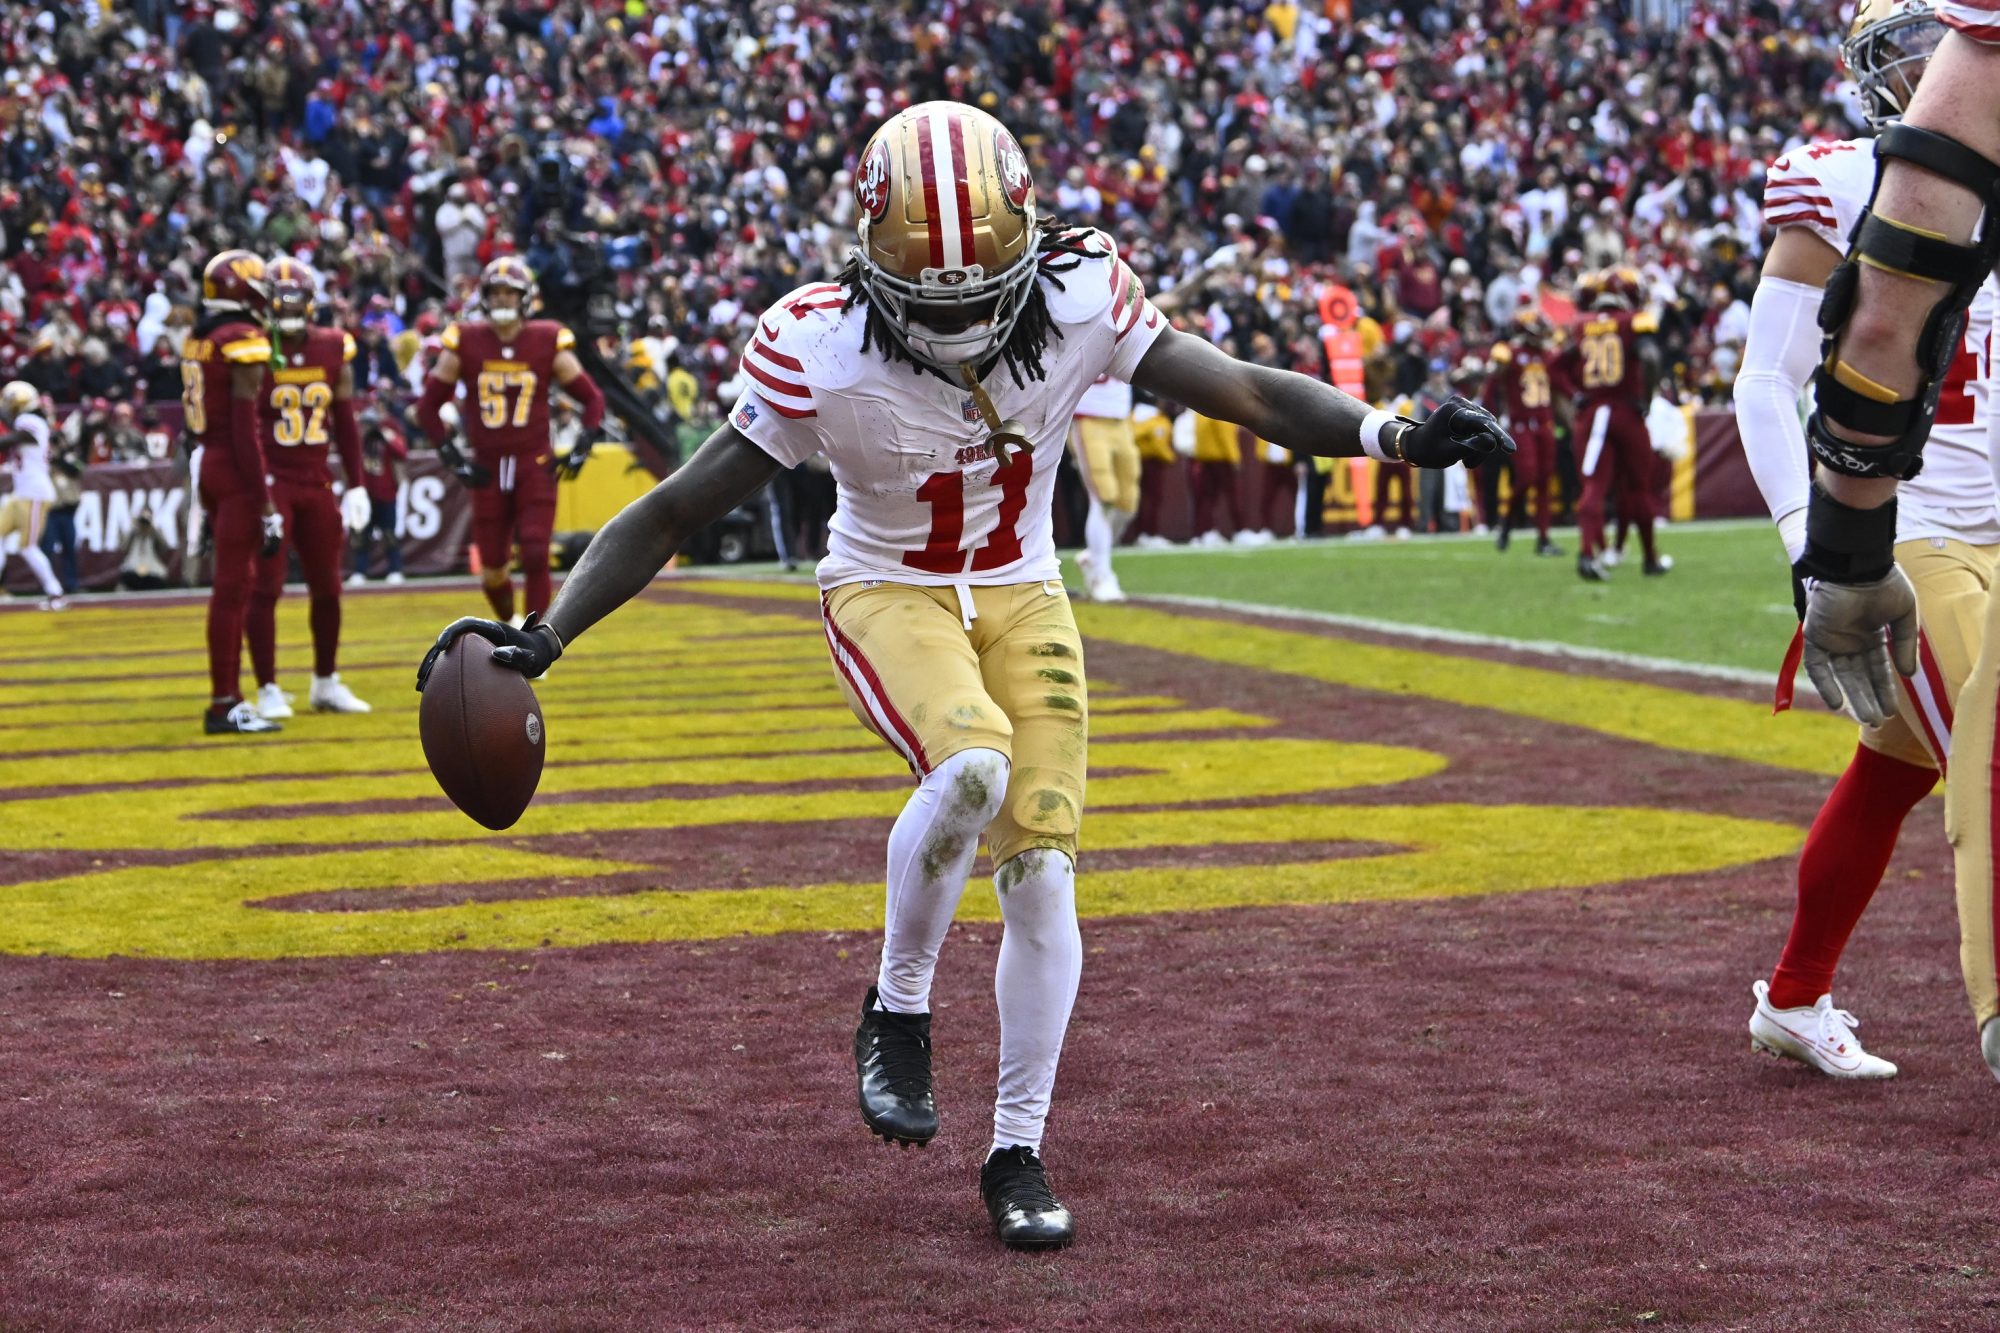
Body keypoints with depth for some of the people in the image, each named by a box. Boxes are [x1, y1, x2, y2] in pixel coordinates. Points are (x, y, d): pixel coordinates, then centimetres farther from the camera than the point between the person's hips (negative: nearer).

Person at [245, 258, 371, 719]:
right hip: (271, 484, -5)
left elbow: (345, 422, 12)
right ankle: (268, 690, 2)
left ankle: (326, 683, 28)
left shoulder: (332, 350, 6)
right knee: (265, 588, -5)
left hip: (317, 484, 5)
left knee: (327, 588, 13)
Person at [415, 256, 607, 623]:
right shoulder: (465, 343, -3)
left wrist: (581, 451, -4)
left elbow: (592, 400, 7)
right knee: (493, 571, 7)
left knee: (535, 558, -14)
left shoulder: (547, 343, -3)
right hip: (488, 469, 1)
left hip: (535, 466, -1)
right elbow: (428, 407, 6)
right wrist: (454, 458, -1)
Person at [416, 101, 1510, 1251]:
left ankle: (1019, 1153, 10)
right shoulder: (825, 354, -24)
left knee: (1041, 872, -6)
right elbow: (676, 512, -18)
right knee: (972, 766, -33)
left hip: (1022, 597, 3)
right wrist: (541, 641, -24)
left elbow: (1246, 391, -13)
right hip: (887, 592, -3)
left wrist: (1391, 436, -27)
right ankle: (898, 1010, -7)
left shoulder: (1079, 301, -19)